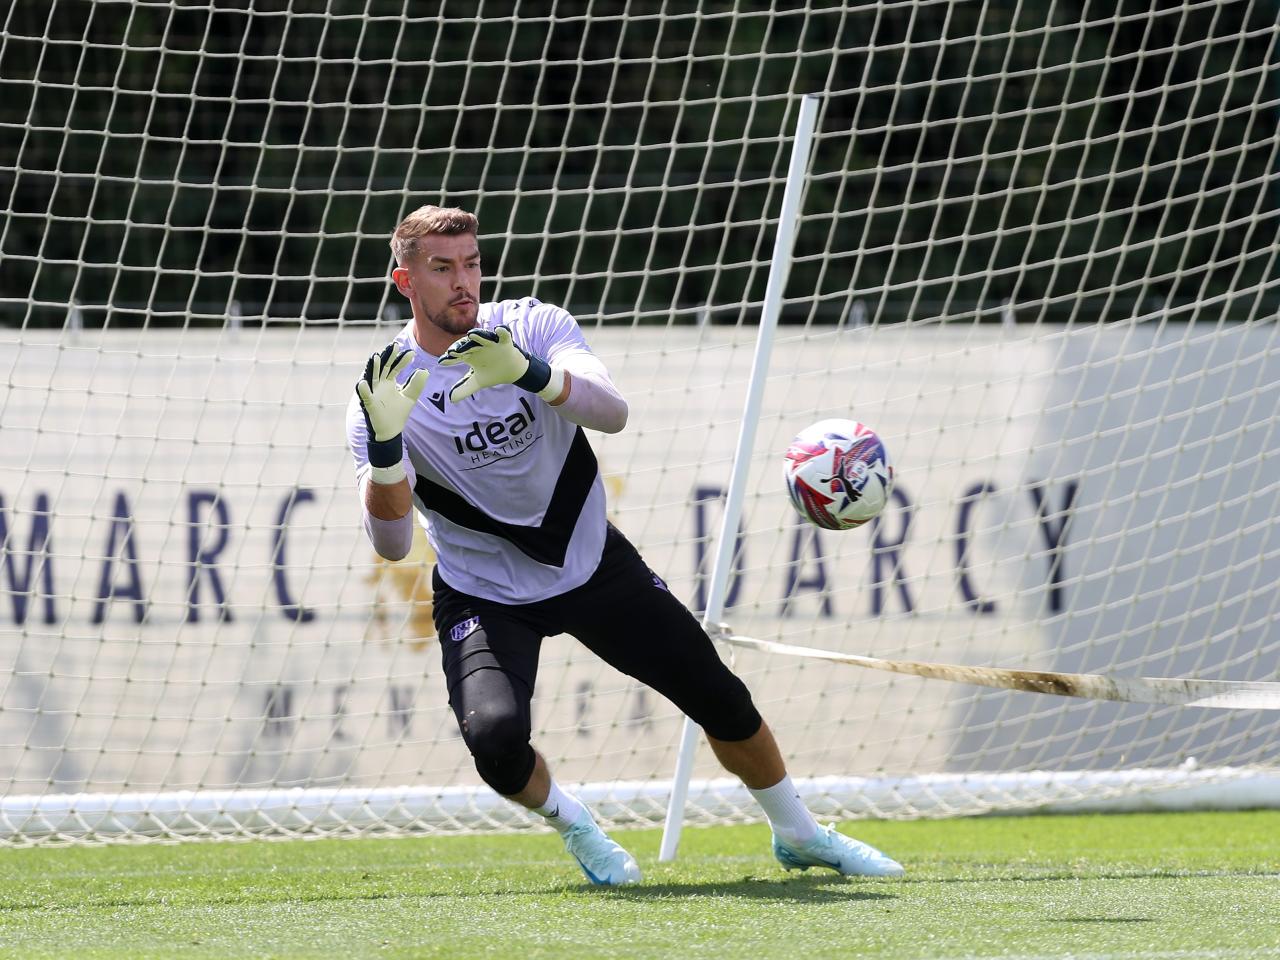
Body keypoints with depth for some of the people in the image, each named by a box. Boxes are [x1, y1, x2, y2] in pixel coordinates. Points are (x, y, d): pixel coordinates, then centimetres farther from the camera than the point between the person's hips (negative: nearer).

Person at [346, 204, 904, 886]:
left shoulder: (531, 326, -12)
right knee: (495, 735, -28)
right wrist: (385, 444, -45)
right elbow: (391, 542, -27)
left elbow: (612, 412, -31)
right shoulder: (387, 389, -17)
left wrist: (531, 373, -50)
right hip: (482, 593, -2)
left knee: (722, 700, 5)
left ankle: (799, 833, 32)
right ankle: (572, 824, 6)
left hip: (594, 564, 2)